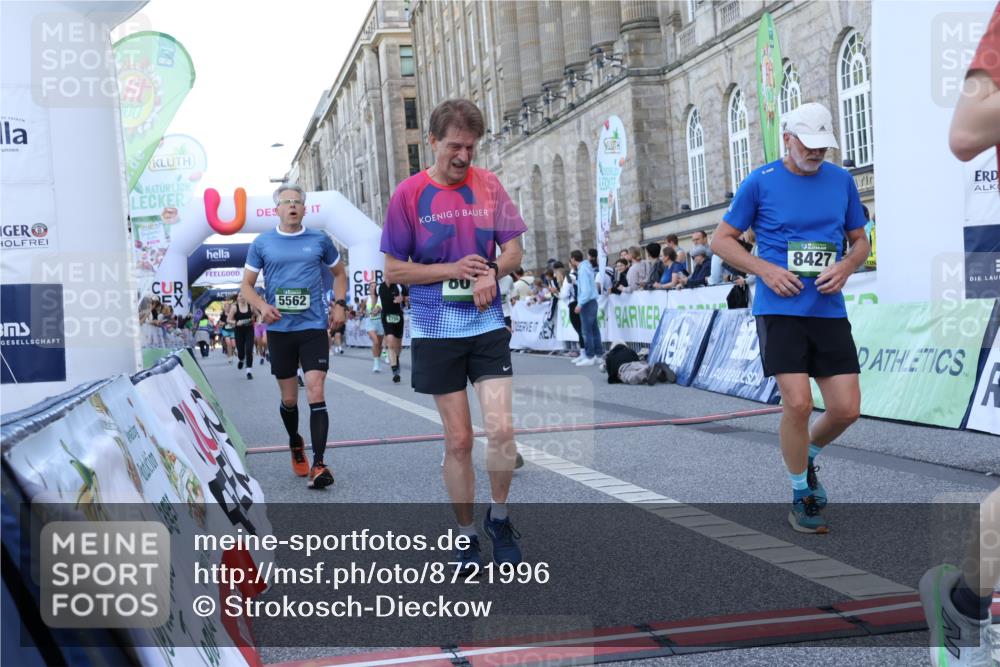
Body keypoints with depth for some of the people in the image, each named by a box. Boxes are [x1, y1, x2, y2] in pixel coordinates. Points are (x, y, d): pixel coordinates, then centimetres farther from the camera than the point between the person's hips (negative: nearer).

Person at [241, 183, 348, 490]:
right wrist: (262, 306, -12)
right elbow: (247, 284, 8)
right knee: (289, 399, 11)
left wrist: (339, 304, 3)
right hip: (279, 329, 1)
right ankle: (295, 444, 39)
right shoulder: (262, 243, 3)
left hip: (314, 327, -1)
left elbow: (339, 273, 19)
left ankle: (318, 464, -14)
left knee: (315, 393, -13)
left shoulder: (319, 240, 4)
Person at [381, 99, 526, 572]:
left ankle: (498, 518, 15)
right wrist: (452, 270, -14)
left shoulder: (489, 185, 3)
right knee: (458, 439, 4)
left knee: (501, 429, -9)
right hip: (436, 331, -1)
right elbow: (392, 270, -2)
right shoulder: (409, 194, -4)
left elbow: (513, 251, 9)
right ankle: (466, 537, 19)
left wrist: (490, 272, -13)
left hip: (488, 324, 2)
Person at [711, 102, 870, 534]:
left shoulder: (841, 180, 9)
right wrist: (766, 270, -11)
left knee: (847, 409, -1)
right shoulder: (760, 182, -1)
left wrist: (846, 267, -5)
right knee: (798, 403, -13)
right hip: (780, 309, -4)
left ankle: (807, 456, 32)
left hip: (829, 309, 4)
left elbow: (860, 241, 18)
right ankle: (801, 495, 9)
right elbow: (721, 241, 4)